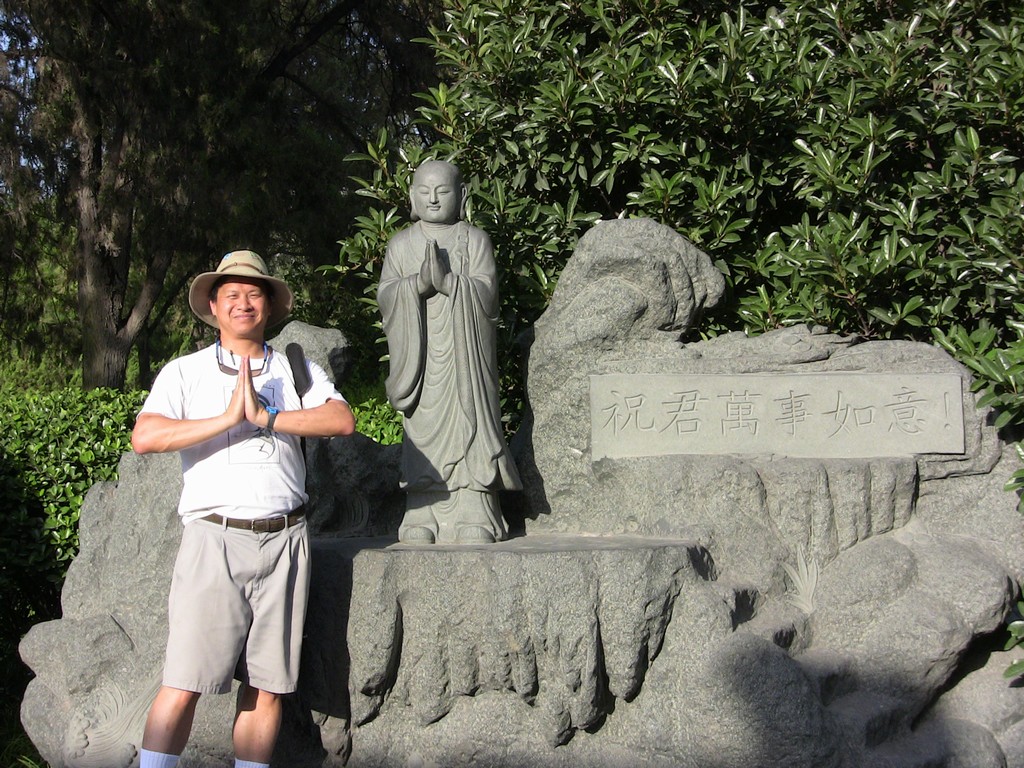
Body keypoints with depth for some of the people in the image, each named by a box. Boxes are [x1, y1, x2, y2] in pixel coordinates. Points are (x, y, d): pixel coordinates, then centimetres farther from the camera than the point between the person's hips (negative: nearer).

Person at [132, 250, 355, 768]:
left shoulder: (297, 370, 14)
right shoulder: (184, 373, 11)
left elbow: (342, 420, -4)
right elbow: (144, 437, -7)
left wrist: (264, 416, -10)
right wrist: (227, 419, -12)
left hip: (283, 540, 2)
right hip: (214, 536, -2)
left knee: (268, 687, 5)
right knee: (184, 683, -7)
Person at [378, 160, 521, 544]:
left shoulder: (475, 240, 8)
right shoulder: (400, 245, 14)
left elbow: (487, 294, -4)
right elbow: (385, 297, 2)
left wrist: (447, 282, -20)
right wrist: (418, 284, -16)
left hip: (464, 359, -1)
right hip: (420, 361, 2)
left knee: (469, 429, -8)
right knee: (422, 434, -4)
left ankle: (475, 515, -7)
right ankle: (423, 516, -3)